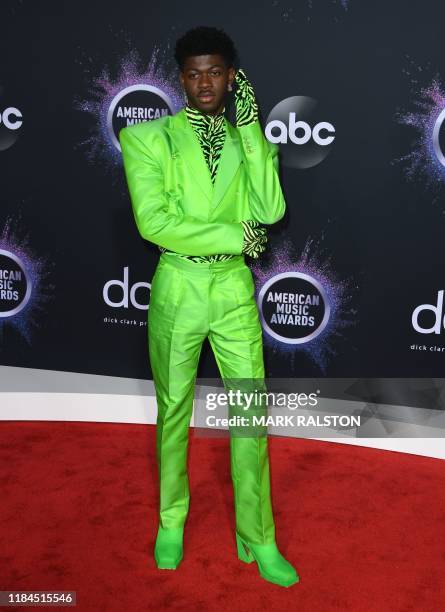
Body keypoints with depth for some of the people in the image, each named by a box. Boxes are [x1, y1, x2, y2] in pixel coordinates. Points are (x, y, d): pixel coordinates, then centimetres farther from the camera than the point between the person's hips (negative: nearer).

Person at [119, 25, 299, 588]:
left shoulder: (250, 141, 6)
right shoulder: (148, 138, -3)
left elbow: (271, 212, -10)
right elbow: (153, 221, -16)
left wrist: (249, 128, -11)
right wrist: (233, 235, -14)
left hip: (235, 290, 2)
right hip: (178, 289, -2)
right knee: (174, 412, 12)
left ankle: (258, 540, 20)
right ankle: (171, 522, 33)